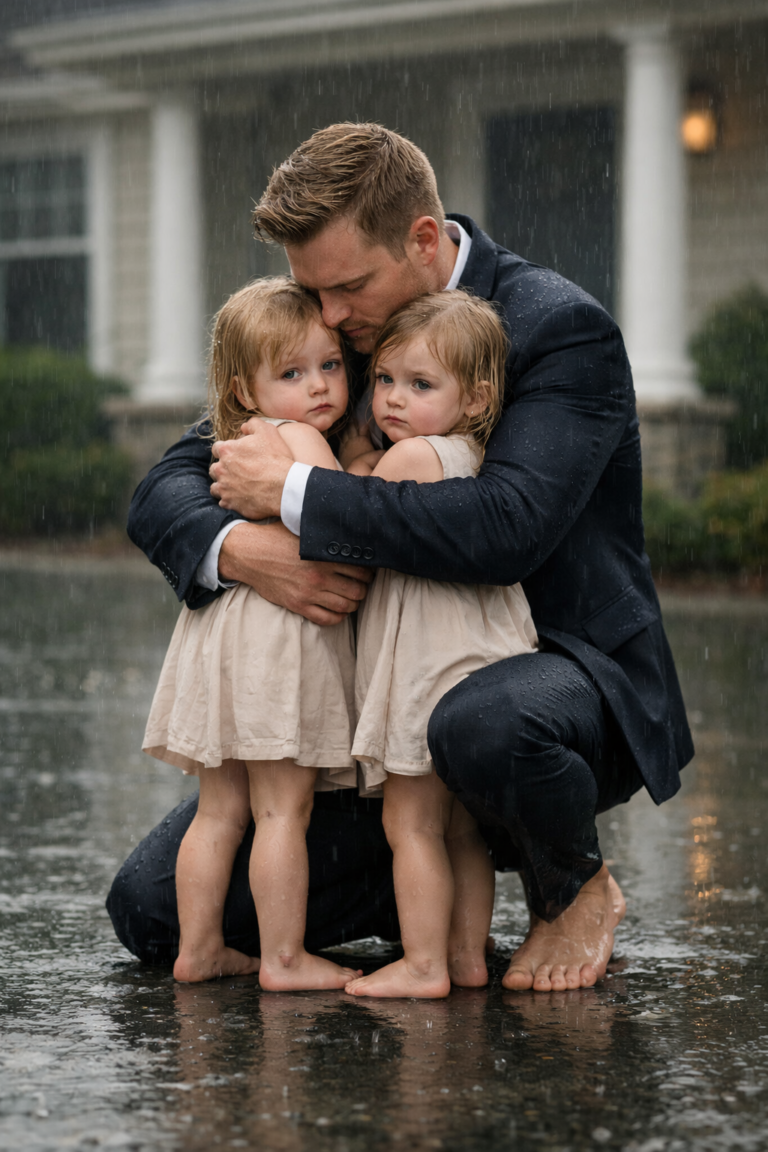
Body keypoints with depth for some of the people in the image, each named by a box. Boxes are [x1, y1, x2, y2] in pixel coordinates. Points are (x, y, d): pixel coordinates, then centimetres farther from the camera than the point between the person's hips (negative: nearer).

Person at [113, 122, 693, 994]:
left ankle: (576, 892, -8)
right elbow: (164, 493, 0)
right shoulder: (325, 334, 2)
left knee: (482, 721, -43)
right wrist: (240, 547, -25)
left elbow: (506, 527, -34)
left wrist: (294, 491, -27)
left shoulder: (562, 330, -17)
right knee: (150, 907, -4)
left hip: (567, 668, -6)